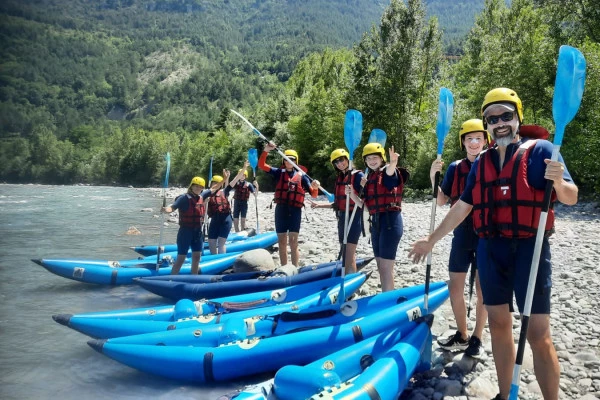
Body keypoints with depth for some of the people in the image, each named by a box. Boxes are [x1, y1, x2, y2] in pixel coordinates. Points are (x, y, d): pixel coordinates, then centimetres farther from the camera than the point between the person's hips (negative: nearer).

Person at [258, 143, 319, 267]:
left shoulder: (301, 176, 4)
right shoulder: (279, 173, 8)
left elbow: (313, 194, 1)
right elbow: (261, 165, 0)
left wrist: (315, 187, -22)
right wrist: (266, 150, -15)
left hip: (295, 211, -2)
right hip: (280, 210, 2)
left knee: (293, 243, -4)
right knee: (282, 243, 9)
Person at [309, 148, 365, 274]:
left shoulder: (358, 175, -10)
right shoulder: (339, 178, 13)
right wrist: (319, 205, 16)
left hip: (354, 217, -8)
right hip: (342, 218, 8)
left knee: (349, 255, -10)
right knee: (345, 254, 14)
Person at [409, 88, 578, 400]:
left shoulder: (540, 150, 0)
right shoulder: (481, 163, 13)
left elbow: (571, 198, -6)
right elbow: (462, 207, 16)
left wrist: (558, 180, -29)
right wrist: (431, 240, 15)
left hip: (529, 249, -5)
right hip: (490, 250, 5)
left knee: (538, 335, -4)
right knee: (499, 325, 12)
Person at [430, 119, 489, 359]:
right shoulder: (455, 168, 5)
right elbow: (442, 201, 5)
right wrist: (433, 177, -9)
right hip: (462, 234, 4)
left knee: (483, 289, 6)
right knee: (455, 286, 8)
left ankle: (476, 339, 22)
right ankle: (462, 336, 25)